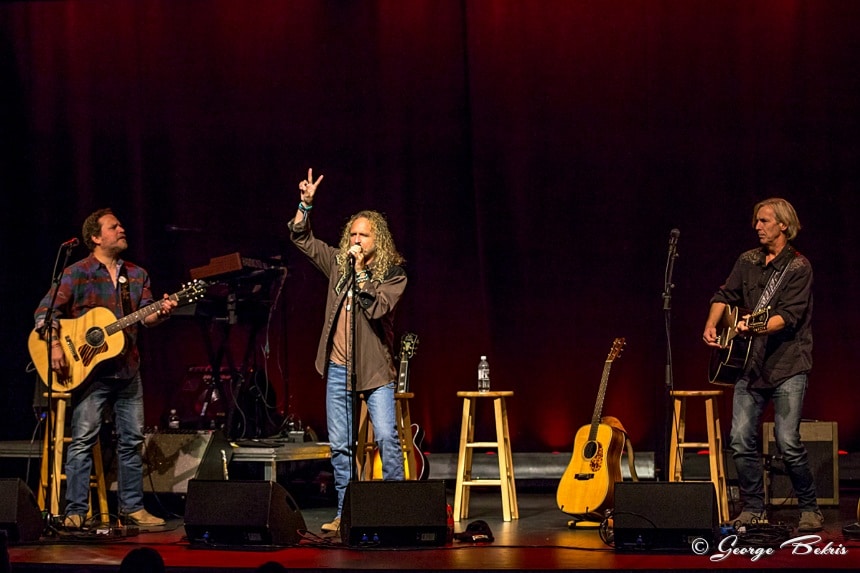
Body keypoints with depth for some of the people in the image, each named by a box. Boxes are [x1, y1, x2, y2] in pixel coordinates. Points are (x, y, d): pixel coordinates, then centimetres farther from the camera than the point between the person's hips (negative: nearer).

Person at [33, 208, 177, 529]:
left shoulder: (137, 275, 14)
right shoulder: (77, 273, -3)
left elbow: (145, 316, 9)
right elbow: (46, 311, -7)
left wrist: (161, 313, -14)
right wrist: (55, 346, -21)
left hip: (128, 368, 5)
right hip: (89, 369, -5)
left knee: (132, 439, 7)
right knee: (83, 439, -7)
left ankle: (131, 506, 15)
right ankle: (75, 510, -6)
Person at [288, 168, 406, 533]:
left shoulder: (393, 274, -5)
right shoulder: (338, 263, 8)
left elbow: (376, 308, -20)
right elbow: (301, 239, 12)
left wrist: (360, 271, -19)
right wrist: (306, 204, -2)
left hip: (374, 367, -5)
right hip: (338, 366, 5)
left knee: (386, 437, -13)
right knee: (340, 445, 7)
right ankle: (345, 512, 12)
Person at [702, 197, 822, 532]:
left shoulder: (798, 266, -6)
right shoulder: (748, 261, 12)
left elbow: (789, 315, -16)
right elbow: (725, 295, 19)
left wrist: (756, 327, -31)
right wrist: (711, 326, 1)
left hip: (787, 365, -6)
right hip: (751, 365, 6)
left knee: (788, 442, -12)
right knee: (741, 440, -1)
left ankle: (810, 510, 3)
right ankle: (753, 509, 12)